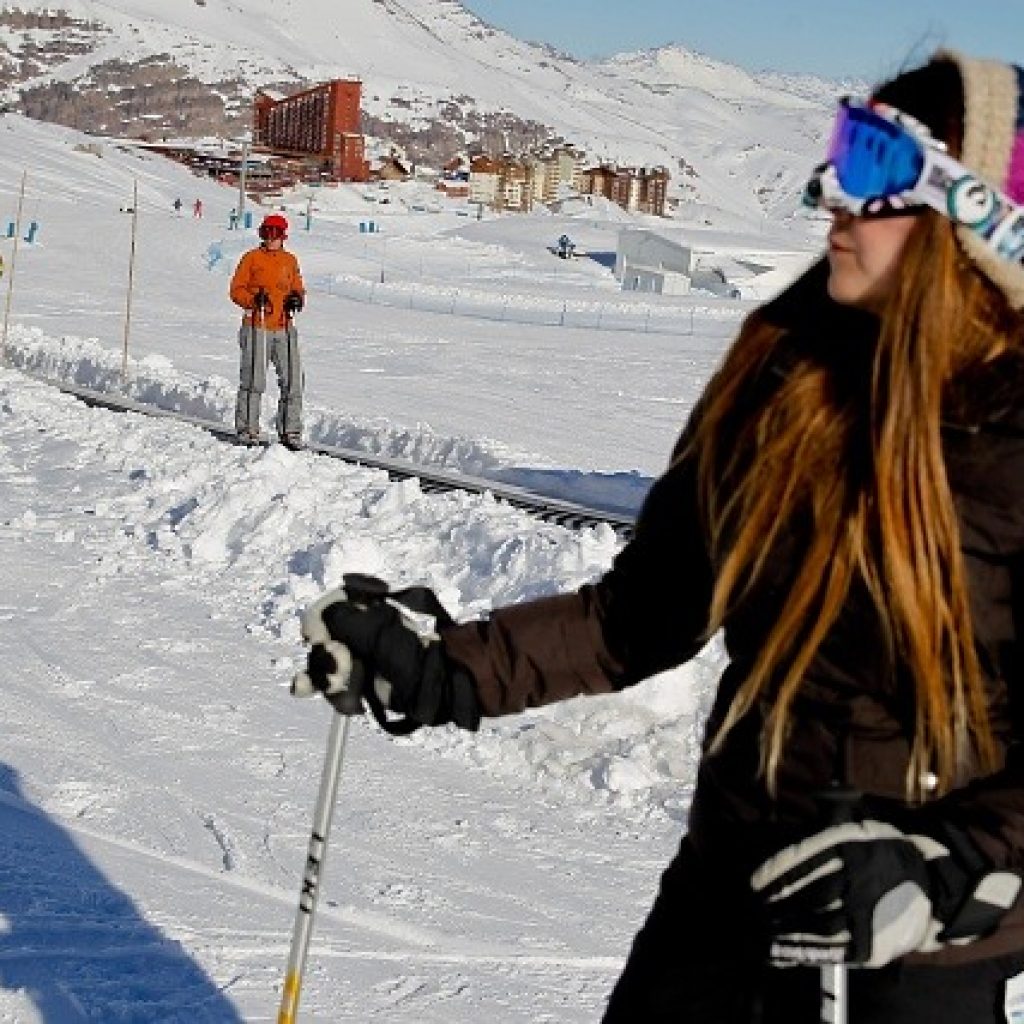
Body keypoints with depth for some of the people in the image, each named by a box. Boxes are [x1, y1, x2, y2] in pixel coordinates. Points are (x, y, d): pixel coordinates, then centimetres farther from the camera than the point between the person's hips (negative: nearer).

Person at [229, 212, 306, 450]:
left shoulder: (290, 260, 16)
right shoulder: (252, 258, 4)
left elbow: (298, 288, 22)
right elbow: (236, 290, 2)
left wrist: (297, 299, -1)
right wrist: (254, 299, -16)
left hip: (284, 328, 4)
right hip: (257, 327, -4)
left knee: (292, 381, -1)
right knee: (253, 381, -7)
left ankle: (290, 431, 6)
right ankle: (247, 429, 2)